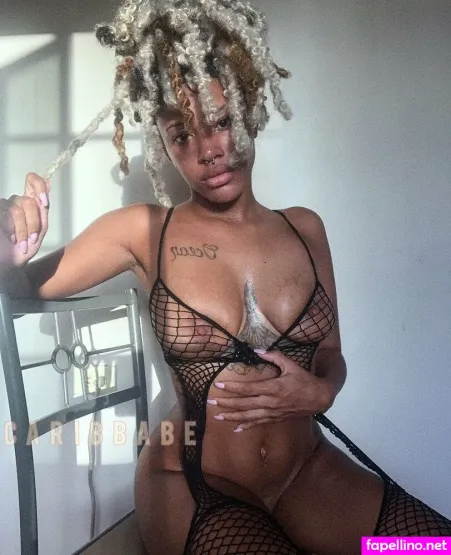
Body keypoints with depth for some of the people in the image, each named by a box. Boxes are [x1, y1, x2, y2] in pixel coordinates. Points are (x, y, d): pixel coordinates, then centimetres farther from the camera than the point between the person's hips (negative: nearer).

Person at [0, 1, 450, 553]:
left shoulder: (305, 228, 1)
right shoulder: (143, 231, -5)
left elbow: (331, 356, 10)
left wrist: (318, 392, -12)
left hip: (310, 470, 3)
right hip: (191, 486, -2)